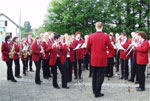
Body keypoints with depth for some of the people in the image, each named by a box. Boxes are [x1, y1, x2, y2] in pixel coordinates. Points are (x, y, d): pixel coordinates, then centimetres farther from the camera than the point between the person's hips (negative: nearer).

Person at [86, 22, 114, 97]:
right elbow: (111, 47, -4)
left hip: (94, 59, 4)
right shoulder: (106, 36, -12)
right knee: (100, 76, 5)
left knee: (94, 75, 18)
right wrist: (110, 45, 19)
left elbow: (88, 48, 6)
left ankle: (94, 90, 29)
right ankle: (97, 93, 9)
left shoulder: (91, 36, -3)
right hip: (102, 60, -3)